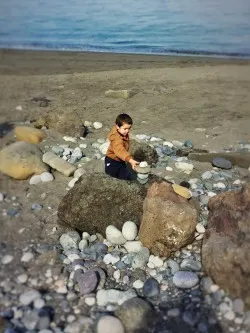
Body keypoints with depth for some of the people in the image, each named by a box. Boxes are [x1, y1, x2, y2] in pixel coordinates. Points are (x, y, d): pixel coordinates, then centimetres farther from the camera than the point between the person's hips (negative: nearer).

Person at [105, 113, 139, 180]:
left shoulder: (124, 134, -3)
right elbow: (120, 150, -50)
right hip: (113, 161, -8)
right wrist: (130, 160, -62)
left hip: (120, 160, 9)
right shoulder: (117, 138, -32)